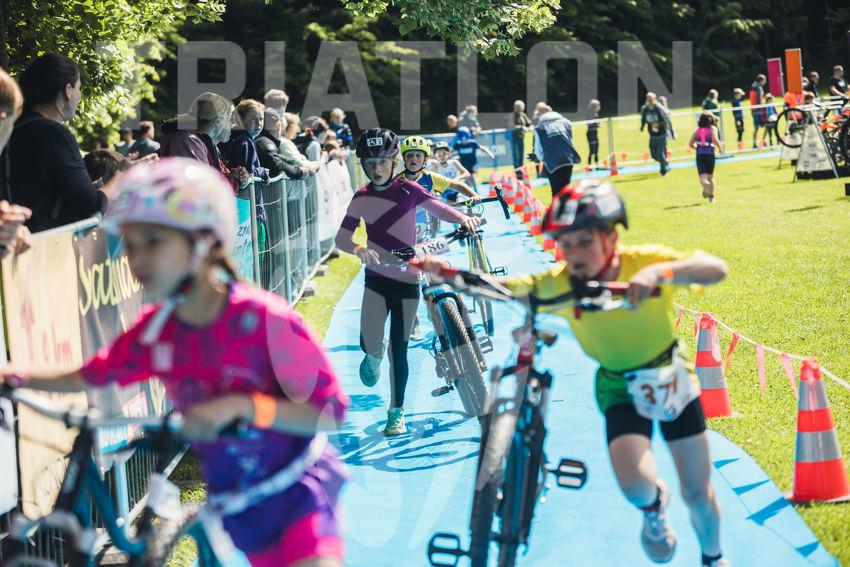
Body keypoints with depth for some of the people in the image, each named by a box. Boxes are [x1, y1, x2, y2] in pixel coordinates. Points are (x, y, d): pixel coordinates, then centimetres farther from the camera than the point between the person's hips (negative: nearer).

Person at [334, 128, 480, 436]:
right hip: (376, 280, 1)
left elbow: (439, 208, -7)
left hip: (407, 281, -1)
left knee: (398, 349, 1)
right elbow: (341, 237, -2)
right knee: (370, 343, -14)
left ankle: (397, 412, 15)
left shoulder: (408, 190, -5)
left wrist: (464, 218, -28)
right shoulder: (361, 198, -1)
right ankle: (373, 357, 24)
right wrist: (358, 249, -24)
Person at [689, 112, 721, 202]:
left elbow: (691, 144, 10)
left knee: (702, 177, -3)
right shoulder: (712, 128, 2)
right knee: (710, 176, 17)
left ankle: (705, 185, -36)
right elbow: (715, 140, -14)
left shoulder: (697, 130, 12)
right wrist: (720, 147, 4)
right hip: (710, 154, -1)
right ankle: (711, 196, 20)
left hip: (699, 155, 1)